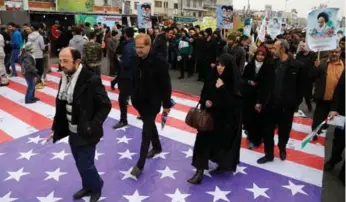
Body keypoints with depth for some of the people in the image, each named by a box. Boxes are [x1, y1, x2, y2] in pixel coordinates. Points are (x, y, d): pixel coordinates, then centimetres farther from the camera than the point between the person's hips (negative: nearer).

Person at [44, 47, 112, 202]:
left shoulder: (91, 79, -21)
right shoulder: (65, 78, 2)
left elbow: (106, 105, -17)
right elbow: (60, 106, 9)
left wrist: (92, 126, -21)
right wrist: (56, 128, 9)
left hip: (86, 133, -7)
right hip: (72, 132, 7)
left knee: (85, 165, 5)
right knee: (80, 164, 21)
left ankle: (96, 187, 33)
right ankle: (88, 186, 45)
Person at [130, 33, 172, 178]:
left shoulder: (159, 62, -19)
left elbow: (166, 85, -16)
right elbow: (134, 80, 10)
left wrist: (166, 104, -13)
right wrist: (134, 96, 13)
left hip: (152, 102, -6)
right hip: (140, 100, 6)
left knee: (146, 131, -2)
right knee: (150, 126, 23)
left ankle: (140, 164, 8)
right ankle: (157, 147, 47)